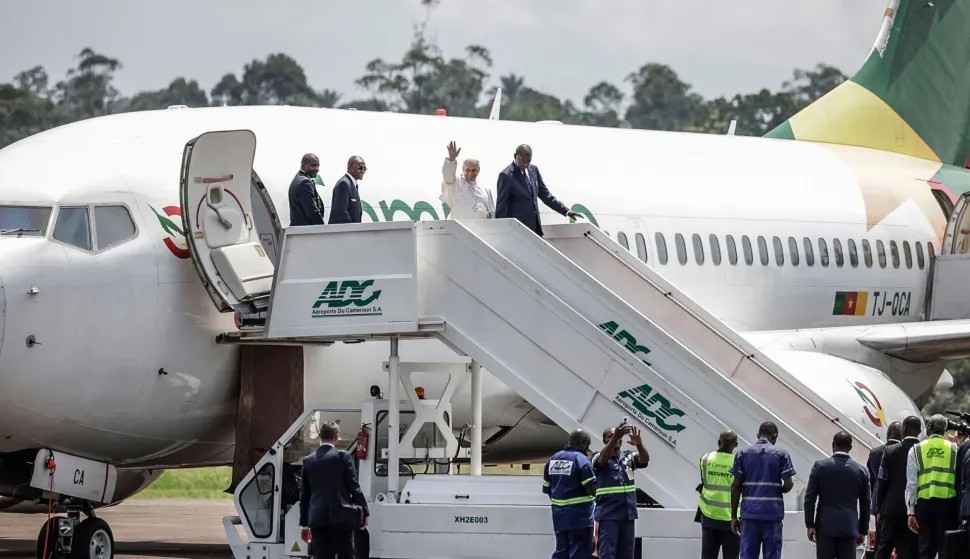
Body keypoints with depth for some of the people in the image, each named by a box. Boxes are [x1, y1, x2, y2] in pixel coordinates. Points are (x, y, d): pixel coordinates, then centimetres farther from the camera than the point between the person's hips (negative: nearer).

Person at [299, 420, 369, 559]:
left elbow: (305, 494, 12)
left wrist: (304, 524, 17)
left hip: (318, 519, 3)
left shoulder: (308, 461, 7)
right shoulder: (344, 457, -3)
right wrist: (364, 512, 7)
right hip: (340, 517, -3)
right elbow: (354, 487, -4)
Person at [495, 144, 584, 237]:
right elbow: (501, 206, -9)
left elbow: (545, 195, 15)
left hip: (535, 226, 6)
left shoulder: (533, 170, 8)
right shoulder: (506, 175, -11)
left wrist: (566, 211, 8)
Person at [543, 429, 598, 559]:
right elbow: (592, 490, -19)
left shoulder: (553, 459, 9)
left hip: (559, 516, 7)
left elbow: (546, 489, 14)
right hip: (579, 516, -7)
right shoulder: (582, 460, -14)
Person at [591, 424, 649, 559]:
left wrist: (639, 444, -30)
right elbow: (604, 458, -24)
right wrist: (614, 438, -41)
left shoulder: (629, 457, 9)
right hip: (608, 515, -5)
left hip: (628, 514, 5)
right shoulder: (599, 458, -2)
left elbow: (645, 459, -8)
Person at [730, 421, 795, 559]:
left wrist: (734, 516, 6)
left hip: (750, 513, 2)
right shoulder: (781, 454, -1)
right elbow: (788, 485, -6)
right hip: (773, 513, -2)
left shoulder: (743, 454, 5)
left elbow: (736, 486, 2)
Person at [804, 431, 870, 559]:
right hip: (849, 527, 1)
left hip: (825, 526, -1)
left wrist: (810, 525, 3)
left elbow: (810, 498, -3)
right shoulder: (860, 470, 3)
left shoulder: (820, 466, -2)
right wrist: (863, 530, 14)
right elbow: (865, 504, 7)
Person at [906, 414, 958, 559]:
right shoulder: (954, 449, 2)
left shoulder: (916, 450, 4)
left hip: (924, 502, 1)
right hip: (948, 502, -1)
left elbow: (912, 483, 1)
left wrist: (911, 512, 3)